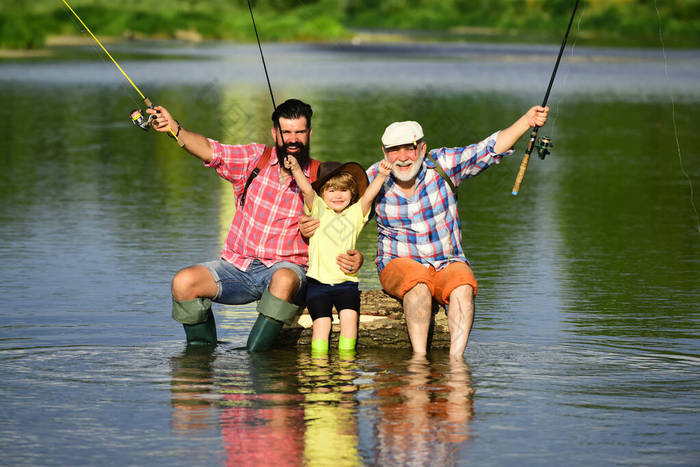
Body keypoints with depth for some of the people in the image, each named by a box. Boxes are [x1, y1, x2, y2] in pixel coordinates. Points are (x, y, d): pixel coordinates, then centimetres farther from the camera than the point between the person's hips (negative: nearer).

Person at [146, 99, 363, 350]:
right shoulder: (254, 158, 3)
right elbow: (210, 150, -11)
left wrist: (354, 259, -21)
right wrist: (175, 129, -30)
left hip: (286, 266, -2)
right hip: (237, 265, 2)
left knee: (285, 279, -38)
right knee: (183, 282, -20)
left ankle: (254, 356, -28)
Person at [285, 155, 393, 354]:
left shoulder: (356, 214, 11)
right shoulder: (318, 210, 5)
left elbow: (368, 195, -4)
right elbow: (307, 190, -10)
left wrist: (381, 176, -20)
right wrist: (296, 169, -27)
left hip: (346, 280, 1)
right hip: (318, 280, -1)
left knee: (349, 315, -19)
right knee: (321, 321, -14)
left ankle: (346, 356, -10)